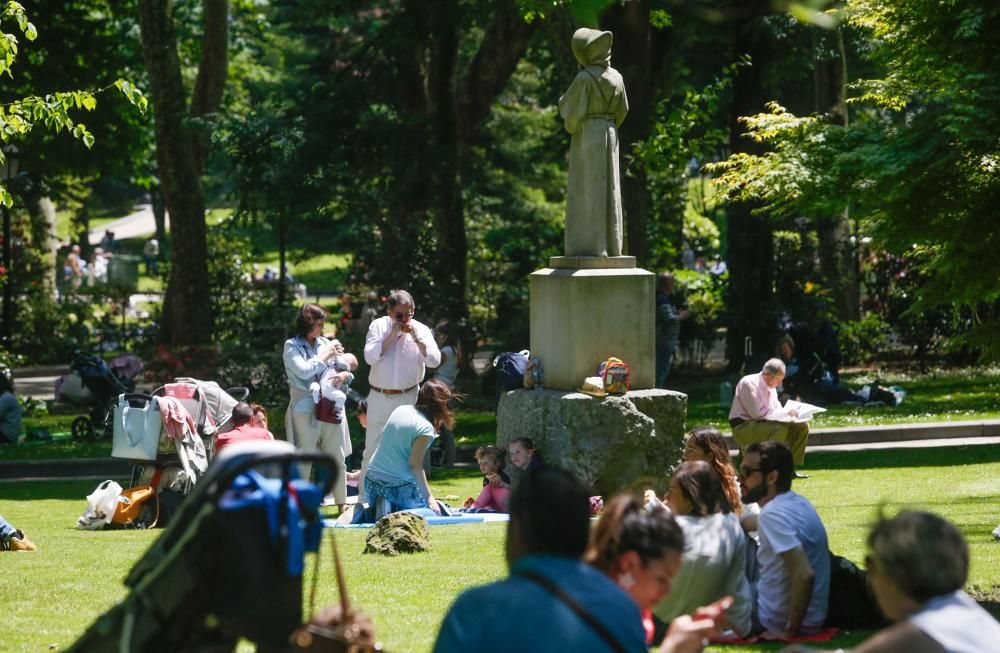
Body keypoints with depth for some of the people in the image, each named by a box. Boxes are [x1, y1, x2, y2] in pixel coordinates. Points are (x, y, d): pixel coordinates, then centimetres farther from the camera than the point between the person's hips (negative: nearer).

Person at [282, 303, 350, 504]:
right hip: (305, 408, -4)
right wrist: (325, 356, -5)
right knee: (302, 460, -3)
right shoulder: (292, 346, -1)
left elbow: (345, 369, 12)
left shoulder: (325, 343, 10)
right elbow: (303, 371, -14)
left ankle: (342, 503, 18)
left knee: (337, 458, 9)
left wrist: (344, 374, -11)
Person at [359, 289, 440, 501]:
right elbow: (370, 356, -15)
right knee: (372, 449, 2)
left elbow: (435, 360, -11)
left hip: (408, 398, 0)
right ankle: (364, 499, 9)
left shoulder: (421, 330, -1)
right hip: (379, 398, 0)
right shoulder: (378, 326, -3)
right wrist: (392, 336, -19)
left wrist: (416, 338, -19)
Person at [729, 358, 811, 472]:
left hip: (764, 424, 9)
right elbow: (758, 413, -23)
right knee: (780, 428, -34)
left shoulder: (770, 386, 9)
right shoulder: (749, 384, -17)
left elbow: (777, 409, 15)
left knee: (802, 427, -2)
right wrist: (786, 413, -20)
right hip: (743, 427, -9)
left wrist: (789, 413, -7)